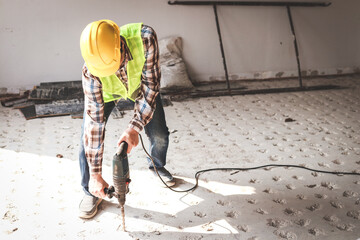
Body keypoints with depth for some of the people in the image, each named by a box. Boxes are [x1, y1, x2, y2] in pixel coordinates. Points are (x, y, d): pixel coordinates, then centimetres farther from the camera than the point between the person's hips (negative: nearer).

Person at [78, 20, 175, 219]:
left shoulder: (144, 37, -42)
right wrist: (95, 174, -31)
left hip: (140, 84, 1)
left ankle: (157, 166, 36)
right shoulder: (90, 72, -39)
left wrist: (134, 127, -40)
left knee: (159, 135, 0)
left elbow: (150, 86, -32)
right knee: (88, 137, -12)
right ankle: (91, 193, 11)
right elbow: (95, 121, -34)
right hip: (105, 92, -1)